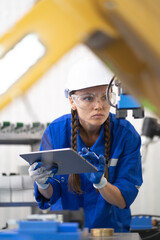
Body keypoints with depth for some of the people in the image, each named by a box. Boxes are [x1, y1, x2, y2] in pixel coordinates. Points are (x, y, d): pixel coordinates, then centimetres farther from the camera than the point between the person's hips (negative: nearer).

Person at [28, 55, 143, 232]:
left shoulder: (126, 135, -9)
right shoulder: (55, 132, -7)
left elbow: (124, 201, -10)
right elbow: (50, 197, -3)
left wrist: (100, 181, -28)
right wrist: (42, 184, -24)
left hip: (110, 226, -3)